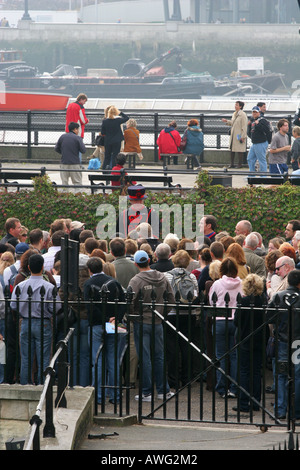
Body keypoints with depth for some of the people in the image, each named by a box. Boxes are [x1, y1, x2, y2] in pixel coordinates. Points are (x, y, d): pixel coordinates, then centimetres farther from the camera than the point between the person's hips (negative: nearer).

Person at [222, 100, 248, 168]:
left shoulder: (243, 115, -12)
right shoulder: (234, 114, 13)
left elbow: (244, 126, -15)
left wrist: (243, 136, -18)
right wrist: (227, 121, 9)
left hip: (239, 135, -8)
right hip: (233, 135, 8)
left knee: (239, 150, -2)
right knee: (232, 150, 9)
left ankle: (240, 164, 5)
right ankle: (232, 164, 14)